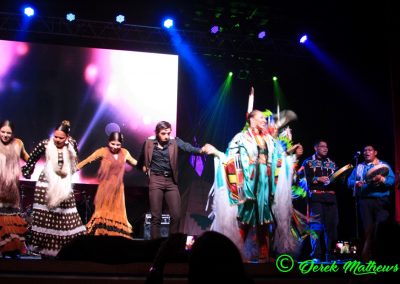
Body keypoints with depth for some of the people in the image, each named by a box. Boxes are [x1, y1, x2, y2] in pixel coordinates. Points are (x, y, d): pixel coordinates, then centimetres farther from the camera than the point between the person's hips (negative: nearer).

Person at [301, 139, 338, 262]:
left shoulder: (332, 163, 22)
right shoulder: (308, 162, 9)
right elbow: (305, 179, -2)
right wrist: (318, 179, -13)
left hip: (331, 197, 4)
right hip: (316, 197, -4)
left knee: (331, 225, 2)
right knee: (316, 226, -10)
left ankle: (330, 256, 9)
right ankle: (316, 256, -9)